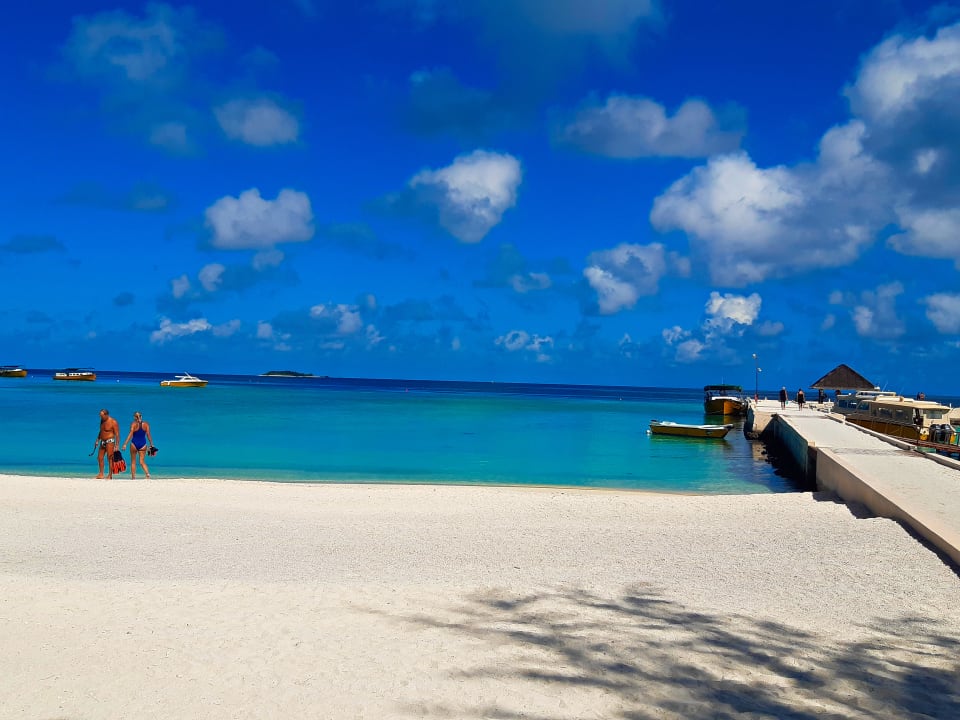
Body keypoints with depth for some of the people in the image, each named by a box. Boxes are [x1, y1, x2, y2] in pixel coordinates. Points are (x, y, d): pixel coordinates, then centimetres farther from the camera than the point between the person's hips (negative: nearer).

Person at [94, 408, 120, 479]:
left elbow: (117, 435, -14)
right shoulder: (102, 421, 9)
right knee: (99, 458, 6)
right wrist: (97, 440, 19)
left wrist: (116, 446, -18)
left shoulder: (113, 422, -14)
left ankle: (110, 475, -3)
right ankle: (101, 474, 13)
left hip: (110, 441, -8)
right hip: (102, 442, 8)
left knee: (110, 459, -7)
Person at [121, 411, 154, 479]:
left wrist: (125, 444, -16)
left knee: (133, 461, 13)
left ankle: (133, 477, 12)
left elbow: (130, 434, -14)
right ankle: (147, 473, -22)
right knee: (142, 462, 3)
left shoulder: (133, 424, -4)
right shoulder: (146, 424, 1)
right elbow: (148, 435, -1)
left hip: (134, 443, -2)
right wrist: (151, 444, 7)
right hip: (143, 444, 2)